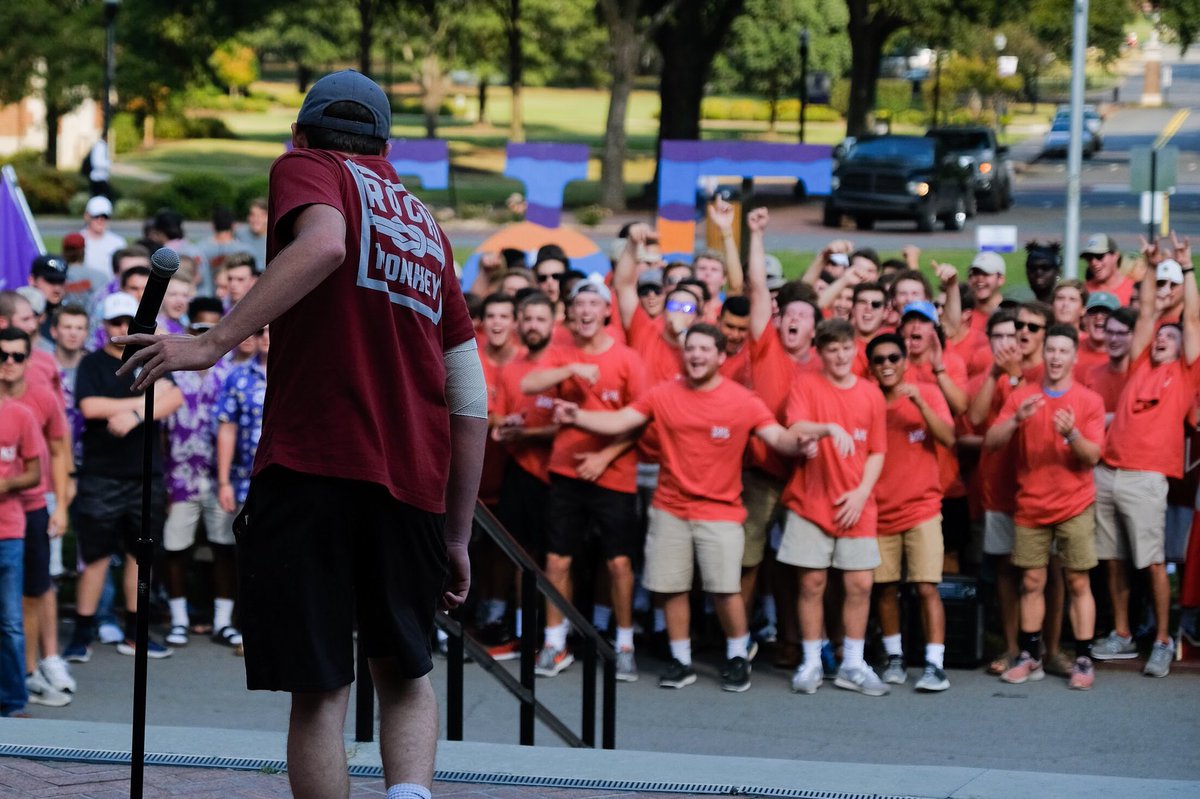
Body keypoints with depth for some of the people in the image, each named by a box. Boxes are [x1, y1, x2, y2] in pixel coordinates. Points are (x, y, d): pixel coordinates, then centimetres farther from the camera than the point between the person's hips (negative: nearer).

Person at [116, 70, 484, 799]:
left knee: (320, 692, -1)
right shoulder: (428, 228, 24)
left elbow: (323, 245, -16)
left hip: (313, 464, -5)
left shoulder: (306, 169, 10)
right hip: (415, 481, 5)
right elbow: (473, 403, 20)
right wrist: (458, 537, 25)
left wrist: (214, 343, -19)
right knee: (405, 674, 17)